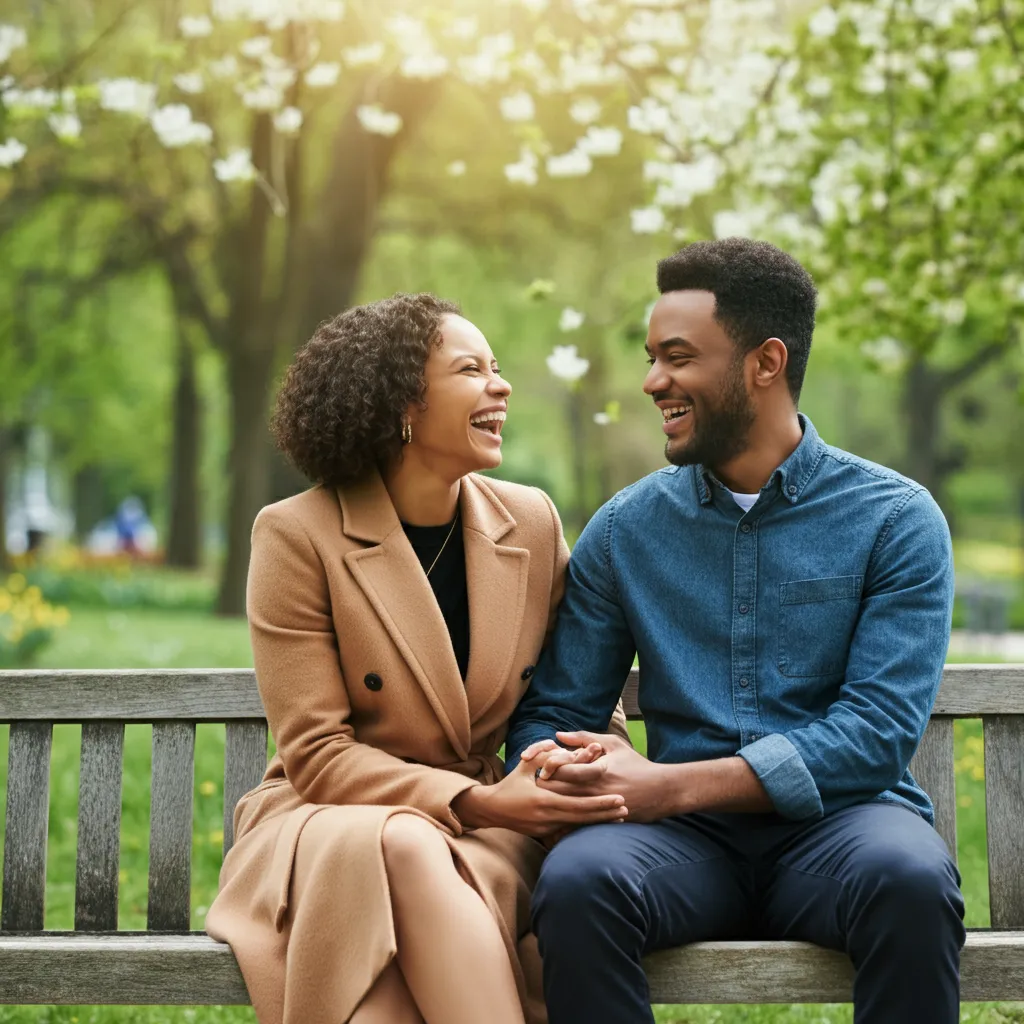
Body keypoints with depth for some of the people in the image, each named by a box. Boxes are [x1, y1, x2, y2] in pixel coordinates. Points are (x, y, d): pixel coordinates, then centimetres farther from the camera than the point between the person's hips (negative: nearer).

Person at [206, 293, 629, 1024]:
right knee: (403, 847, -37)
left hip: (486, 830, 2)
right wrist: (475, 801, -21)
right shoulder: (297, 536, -8)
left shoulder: (532, 521, 5)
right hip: (330, 819, -2)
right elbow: (316, 754, -10)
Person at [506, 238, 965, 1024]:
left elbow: (878, 731, -9)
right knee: (575, 881, -32)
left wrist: (673, 784, -19)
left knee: (911, 881, -36)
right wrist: (554, 767, -15)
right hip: (689, 839, 2)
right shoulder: (626, 529, 11)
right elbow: (554, 713, 12)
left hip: (837, 818, -1)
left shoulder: (894, 519, 1)